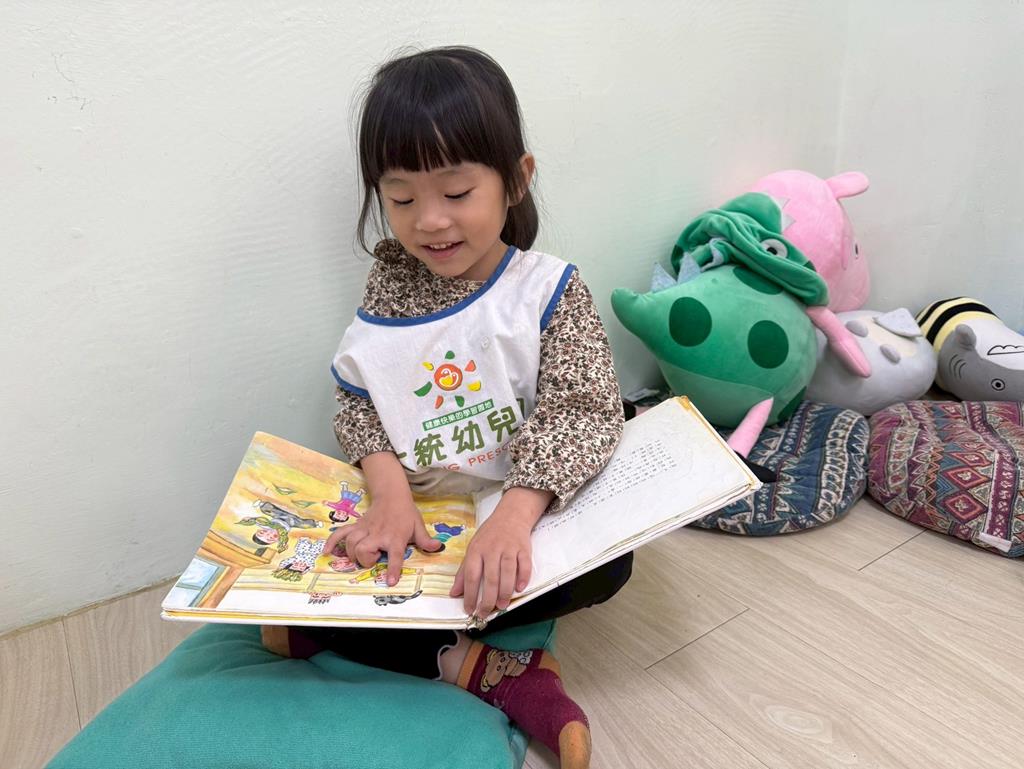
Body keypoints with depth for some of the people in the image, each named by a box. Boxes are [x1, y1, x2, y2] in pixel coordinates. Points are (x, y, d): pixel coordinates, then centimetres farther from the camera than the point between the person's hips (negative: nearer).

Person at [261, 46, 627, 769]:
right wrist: (391, 493, -23)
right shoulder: (388, 289, -1)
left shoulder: (550, 291, -11)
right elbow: (358, 404, -3)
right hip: (414, 515, 2)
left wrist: (514, 517, -36)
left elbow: (581, 412, -20)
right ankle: (488, 669, -18)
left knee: (609, 562, -27)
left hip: (523, 512, -1)